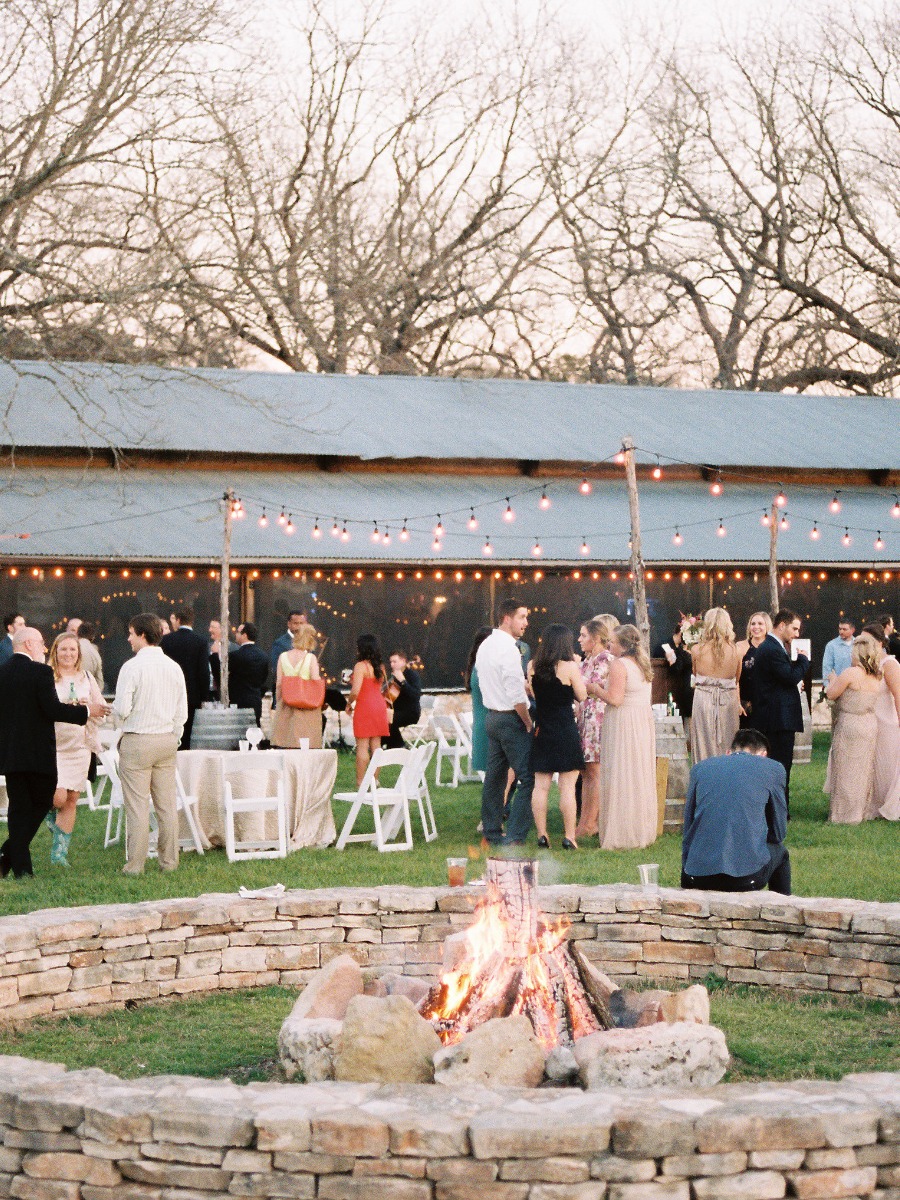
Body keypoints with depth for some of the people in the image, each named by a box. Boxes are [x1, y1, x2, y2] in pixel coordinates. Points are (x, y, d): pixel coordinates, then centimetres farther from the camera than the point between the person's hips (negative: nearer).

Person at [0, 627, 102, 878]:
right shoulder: (40, 672, -12)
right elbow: (53, 710, -16)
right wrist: (86, 711, -4)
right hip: (37, 753, -6)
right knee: (41, 803, 9)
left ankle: (20, 867, 6)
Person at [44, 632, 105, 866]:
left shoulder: (87, 679, 11)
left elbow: (102, 710, 11)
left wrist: (87, 707, -10)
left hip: (80, 746, 4)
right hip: (52, 745, -4)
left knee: (72, 801, 3)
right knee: (58, 798, -16)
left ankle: (60, 853, 12)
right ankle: (47, 811, 21)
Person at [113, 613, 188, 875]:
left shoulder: (132, 667, -12)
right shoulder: (174, 667, 7)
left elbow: (122, 708, -15)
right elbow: (183, 712, 9)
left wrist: (121, 724, 7)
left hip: (137, 741, -6)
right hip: (167, 739, 6)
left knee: (137, 806, -3)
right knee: (167, 804, 10)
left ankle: (135, 864, -1)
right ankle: (169, 860, 14)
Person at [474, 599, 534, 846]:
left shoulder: (485, 645, 12)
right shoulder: (508, 648, -18)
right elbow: (516, 695, -21)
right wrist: (529, 723, -11)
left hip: (491, 715, 10)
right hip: (511, 719, -10)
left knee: (494, 776, 14)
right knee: (527, 779, -8)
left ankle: (491, 833, 20)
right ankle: (514, 837, -12)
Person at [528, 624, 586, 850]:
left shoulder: (532, 666, 2)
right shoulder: (569, 667, -11)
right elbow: (582, 696, -4)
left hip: (542, 730, 4)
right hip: (566, 731, -4)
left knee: (541, 786, 7)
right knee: (567, 786, 0)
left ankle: (541, 835, 8)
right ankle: (569, 837, 1)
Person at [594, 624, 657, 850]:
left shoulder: (618, 664, -14)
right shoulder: (642, 663, 11)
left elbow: (615, 699, -20)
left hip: (623, 723, -8)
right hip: (644, 721, 8)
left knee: (621, 777, -3)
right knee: (640, 778, 13)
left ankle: (621, 835, -1)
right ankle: (642, 830, 19)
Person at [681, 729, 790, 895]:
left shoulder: (699, 768, 16)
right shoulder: (773, 769, 9)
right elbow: (778, 833, 14)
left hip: (697, 876, 2)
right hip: (747, 873, -2)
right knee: (780, 851, 30)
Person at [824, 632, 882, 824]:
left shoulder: (851, 673, -18)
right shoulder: (875, 677, 6)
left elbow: (831, 694, -12)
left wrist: (833, 680, 7)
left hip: (850, 726, -8)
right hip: (870, 725, 8)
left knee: (847, 771, 1)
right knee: (863, 771, 16)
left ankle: (845, 814, 6)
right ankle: (863, 810, 23)